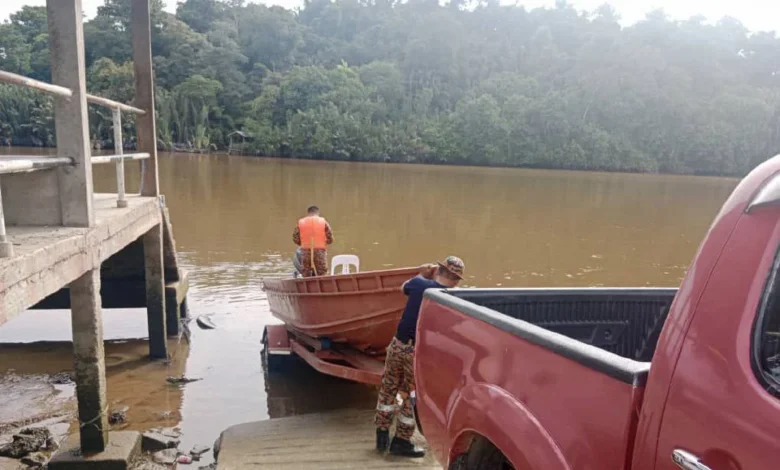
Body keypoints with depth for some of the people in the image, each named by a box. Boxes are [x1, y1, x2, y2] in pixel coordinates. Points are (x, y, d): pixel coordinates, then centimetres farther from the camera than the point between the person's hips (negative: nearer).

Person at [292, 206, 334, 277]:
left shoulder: (301, 222, 5)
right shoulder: (323, 222, 1)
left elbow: (295, 239, 4)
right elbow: (330, 239, -1)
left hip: (305, 252, 2)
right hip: (320, 252, -1)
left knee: (306, 277, 8)